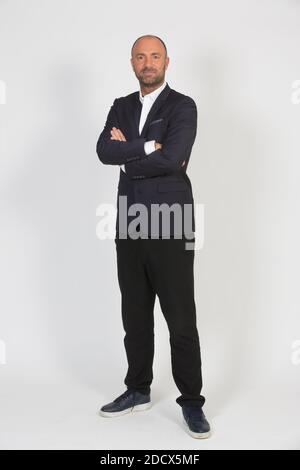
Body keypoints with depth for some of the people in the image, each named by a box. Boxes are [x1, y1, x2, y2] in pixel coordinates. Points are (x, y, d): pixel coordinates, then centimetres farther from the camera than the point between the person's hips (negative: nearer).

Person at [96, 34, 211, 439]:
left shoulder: (183, 106, -3)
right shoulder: (121, 107, 13)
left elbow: (172, 158, -19)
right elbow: (104, 151, -4)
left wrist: (127, 154, -7)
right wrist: (149, 147, -13)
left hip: (170, 227, -5)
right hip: (130, 227, 5)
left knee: (181, 320, 1)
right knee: (135, 316, 14)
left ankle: (191, 402, 15)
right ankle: (138, 391, 30)